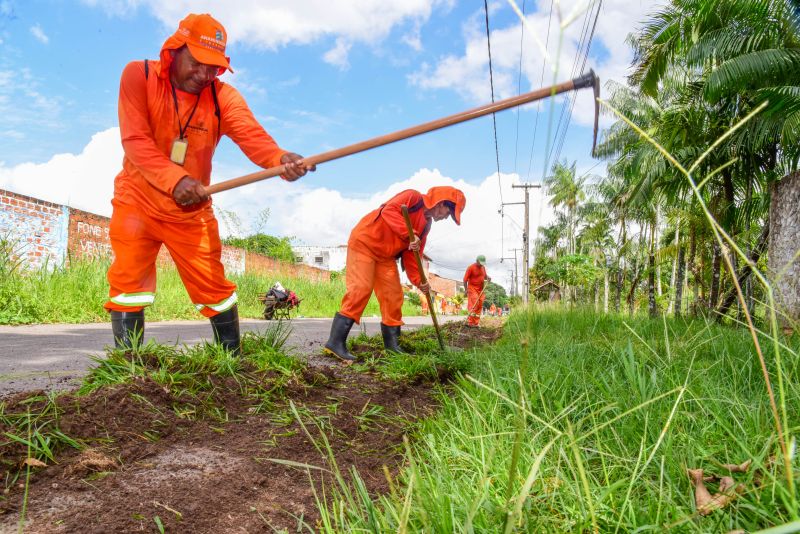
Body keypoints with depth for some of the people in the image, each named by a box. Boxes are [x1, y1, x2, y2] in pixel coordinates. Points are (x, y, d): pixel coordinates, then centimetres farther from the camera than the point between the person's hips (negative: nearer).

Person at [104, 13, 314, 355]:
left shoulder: (223, 96, -11)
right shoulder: (138, 76, -12)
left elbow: (252, 135, -29)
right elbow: (135, 140, -23)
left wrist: (281, 160, -52)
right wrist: (175, 179, -40)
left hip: (193, 210, 1)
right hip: (137, 200, -1)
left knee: (214, 288, 2)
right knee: (128, 281, -6)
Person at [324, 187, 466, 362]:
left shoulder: (426, 225, 13)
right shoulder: (413, 197, -10)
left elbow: (411, 255, 10)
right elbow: (388, 210, -27)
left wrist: (418, 281, -4)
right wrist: (410, 235, -33)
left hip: (386, 255, 9)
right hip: (364, 242, -9)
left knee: (393, 295, 2)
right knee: (360, 289, -19)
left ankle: (392, 344, 9)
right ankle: (335, 342, -20)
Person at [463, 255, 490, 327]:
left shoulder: (483, 267, 10)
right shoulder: (471, 267, -11)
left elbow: (485, 275, 26)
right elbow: (465, 279, -10)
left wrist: (488, 277, 3)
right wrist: (466, 289, -14)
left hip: (480, 290, 7)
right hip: (472, 288, -7)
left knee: (479, 306, 3)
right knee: (474, 305, -16)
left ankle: (476, 323, 9)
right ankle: (470, 322, -15)